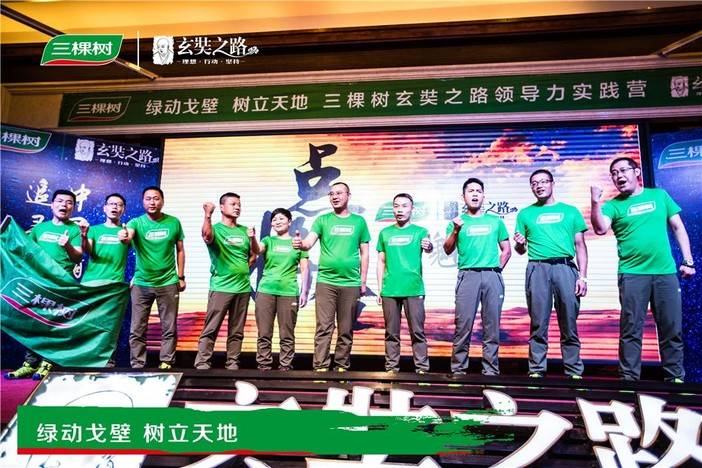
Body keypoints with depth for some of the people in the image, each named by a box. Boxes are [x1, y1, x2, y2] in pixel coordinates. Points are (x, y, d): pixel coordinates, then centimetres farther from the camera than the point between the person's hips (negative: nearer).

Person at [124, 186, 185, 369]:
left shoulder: (174, 222, -1)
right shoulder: (136, 222, -4)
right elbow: (128, 236, -27)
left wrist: (181, 276, 5)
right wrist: (124, 237, -51)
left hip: (168, 283, 1)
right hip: (141, 283, 0)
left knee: (169, 329, 6)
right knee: (137, 329, 6)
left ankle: (166, 363, 19)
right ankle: (137, 366, 19)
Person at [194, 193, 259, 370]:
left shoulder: (244, 230, 13)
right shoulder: (216, 228, -2)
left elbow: (255, 252, 12)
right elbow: (207, 237, -25)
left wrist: (252, 238, -8)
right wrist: (208, 215, -41)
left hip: (243, 287, 5)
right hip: (221, 287, -5)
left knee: (236, 331, 9)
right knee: (211, 329, -4)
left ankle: (232, 364, 16)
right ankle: (202, 364, 1)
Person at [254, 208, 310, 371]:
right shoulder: (268, 240, 11)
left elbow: (304, 270, 7)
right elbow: (256, 250, -11)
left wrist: (304, 292, 0)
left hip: (289, 292, -1)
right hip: (266, 291, 1)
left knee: (287, 335, 2)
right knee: (264, 334, 3)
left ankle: (285, 366, 11)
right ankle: (264, 365, 13)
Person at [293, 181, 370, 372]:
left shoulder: (359, 221, 8)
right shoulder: (322, 220, 6)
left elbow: (364, 253, 10)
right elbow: (309, 242, -8)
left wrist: (363, 281, 7)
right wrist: (300, 244, -32)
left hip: (351, 283, 1)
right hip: (325, 281, -1)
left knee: (346, 330, 8)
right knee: (324, 328, -2)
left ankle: (342, 367, 19)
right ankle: (320, 367, 3)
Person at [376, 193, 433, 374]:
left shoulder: (420, 231, 4)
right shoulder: (385, 233, 11)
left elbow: (429, 247, -16)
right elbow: (381, 262, 14)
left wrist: (429, 246, -40)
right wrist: (379, 288, 9)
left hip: (414, 289, -2)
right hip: (389, 290, 2)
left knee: (417, 331, 0)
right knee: (391, 332, 7)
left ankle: (422, 368, 8)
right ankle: (391, 368, 16)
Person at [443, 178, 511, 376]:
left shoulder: (495, 221, 16)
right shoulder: (458, 221, 12)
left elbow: (506, 250, 18)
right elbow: (447, 250, 2)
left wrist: (497, 269, 5)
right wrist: (455, 230, -13)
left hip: (492, 276, 2)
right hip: (468, 275, -1)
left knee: (492, 325, 2)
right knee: (463, 324, -5)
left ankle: (491, 370, 11)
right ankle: (458, 370, 2)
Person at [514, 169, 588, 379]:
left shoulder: (570, 211, 16)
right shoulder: (525, 214, 16)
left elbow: (580, 245, 12)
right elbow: (520, 250, 19)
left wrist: (582, 276, 1)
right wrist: (520, 244, -6)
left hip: (565, 267, 0)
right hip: (537, 269, 0)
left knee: (569, 324, 0)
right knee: (538, 324, -1)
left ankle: (574, 371, 7)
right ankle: (536, 370, 5)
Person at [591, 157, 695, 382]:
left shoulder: (659, 195, 11)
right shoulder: (613, 205, 4)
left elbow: (678, 227, 12)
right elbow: (600, 229, -14)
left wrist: (688, 260, 6)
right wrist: (596, 202, -27)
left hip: (666, 272, 2)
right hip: (632, 274, -2)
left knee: (672, 329, 7)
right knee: (631, 330, 0)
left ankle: (675, 377, 19)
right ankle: (629, 378, 7)